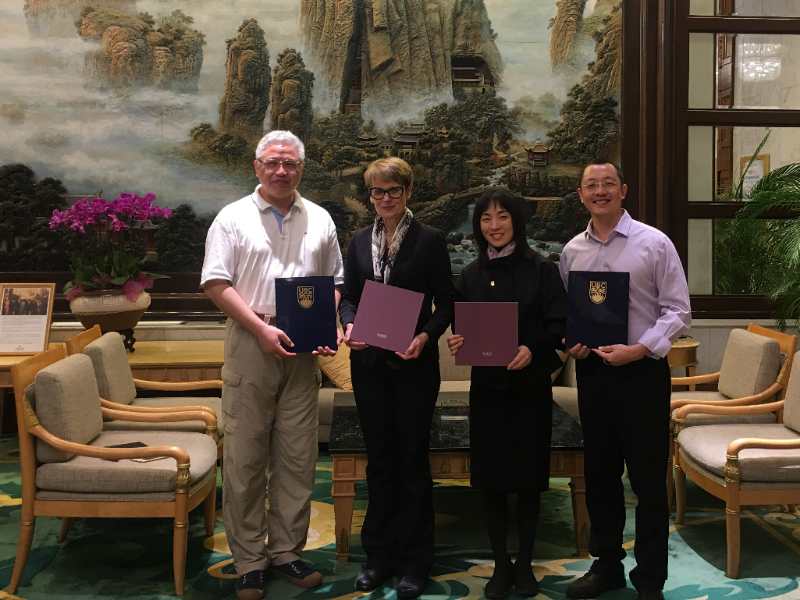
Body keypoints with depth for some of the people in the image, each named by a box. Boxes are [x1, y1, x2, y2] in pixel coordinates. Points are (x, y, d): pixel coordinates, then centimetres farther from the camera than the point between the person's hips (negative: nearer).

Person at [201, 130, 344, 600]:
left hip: (302, 350, 3)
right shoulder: (234, 218, 1)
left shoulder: (320, 220, 11)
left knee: (298, 456, 7)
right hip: (250, 345, -3)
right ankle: (249, 560, 12)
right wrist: (262, 329, -15)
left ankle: (287, 551, 20)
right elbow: (217, 284, -6)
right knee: (246, 458, 1)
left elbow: (335, 283, 15)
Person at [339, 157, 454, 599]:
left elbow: (445, 302, -3)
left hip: (413, 363, -3)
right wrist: (349, 324, -10)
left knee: (412, 459, 4)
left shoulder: (429, 241, -2)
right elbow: (348, 296, 10)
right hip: (369, 363, 4)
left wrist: (425, 336, -20)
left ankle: (414, 562, 16)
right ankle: (379, 555, 23)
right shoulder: (359, 241, 10)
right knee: (378, 459, 11)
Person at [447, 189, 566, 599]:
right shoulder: (471, 274, 8)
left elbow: (558, 325, -6)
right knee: (490, 478, 5)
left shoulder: (541, 270, -2)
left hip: (530, 386, -2)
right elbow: (460, 327, 12)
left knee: (528, 476, 6)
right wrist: (458, 342, -9)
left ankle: (524, 564, 22)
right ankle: (500, 565, 19)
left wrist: (533, 349, -23)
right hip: (486, 386, 3)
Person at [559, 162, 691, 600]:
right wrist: (569, 343, -6)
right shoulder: (572, 250, 7)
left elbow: (678, 311, -7)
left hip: (642, 371, -4)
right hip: (591, 371, 4)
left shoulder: (654, 243, -5)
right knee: (599, 475, 14)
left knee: (648, 479, 3)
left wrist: (639, 349, -19)